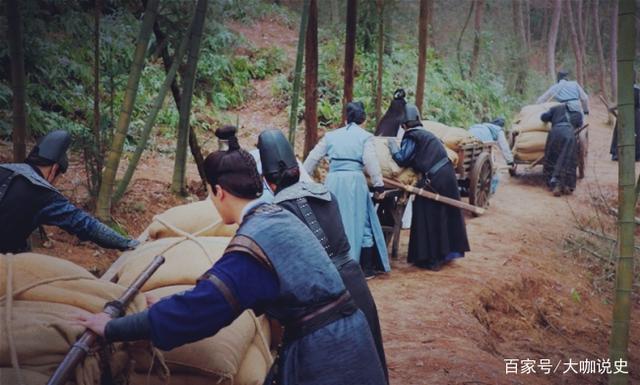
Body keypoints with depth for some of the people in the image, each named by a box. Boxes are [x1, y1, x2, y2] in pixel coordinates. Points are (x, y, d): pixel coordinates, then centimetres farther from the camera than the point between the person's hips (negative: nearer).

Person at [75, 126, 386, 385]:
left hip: (321, 352, -8)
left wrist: (112, 328, -9)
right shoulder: (279, 216, 7)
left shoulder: (251, 245, -20)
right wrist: (169, 304, 24)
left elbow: (197, 308, -18)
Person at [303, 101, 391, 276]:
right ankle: (366, 268, 9)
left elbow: (313, 157, 16)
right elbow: (370, 161, -5)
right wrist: (378, 184, -3)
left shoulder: (331, 135, 17)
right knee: (360, 222, 6)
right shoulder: (365, 136, 7)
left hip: (332, 180, 3)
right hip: (354, 180, -3)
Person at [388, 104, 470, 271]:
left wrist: (392, 144, 2)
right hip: (447, 174, 9)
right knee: (445, 214, 19)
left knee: (428, 219, 2)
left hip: (434, 179, -9)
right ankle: (447, 252, 31)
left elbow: (402, 159, -13)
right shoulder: (425, 134, 18)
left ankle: (431, 259, 7)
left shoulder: (411, 137, -7)